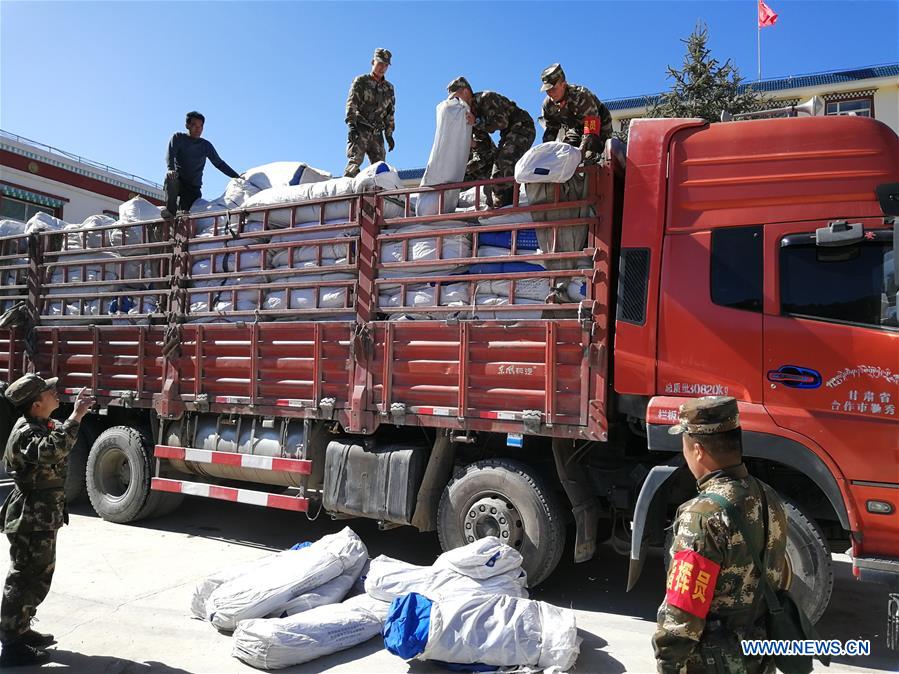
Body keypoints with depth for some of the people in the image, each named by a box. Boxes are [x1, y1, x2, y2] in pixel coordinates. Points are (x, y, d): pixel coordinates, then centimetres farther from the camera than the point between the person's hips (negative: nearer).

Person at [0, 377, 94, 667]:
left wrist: (77, 412, 16)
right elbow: (52, 450, -44)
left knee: (37, 577, 21)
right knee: (25, 580, 0)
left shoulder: (41, 425, 8)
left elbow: (61, 438, 30)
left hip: (42, 517, 10)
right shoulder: (25, 432, -22)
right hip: (31, 520, -10)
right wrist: (75, 417, -42)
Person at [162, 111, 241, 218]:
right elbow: (170, 154, -11)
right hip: (177, 181, -1)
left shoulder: (206, 145, 11)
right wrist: (171, 169, -32)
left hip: (193, 187, 1)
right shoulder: (178, 138, 5)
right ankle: (170, 210, -21)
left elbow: (219, 163, 14)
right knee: (170, 177, -37)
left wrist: (236, 176, 3)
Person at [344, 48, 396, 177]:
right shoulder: (361, 81, 5)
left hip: (377, 134, 5)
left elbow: (390, 113, 20)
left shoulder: (389, 88, 18)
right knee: (355, 162, -18)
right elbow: (351, 104, -5)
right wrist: (351, 125, -18)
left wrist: (389, 134, 13)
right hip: (360, 130, -5)